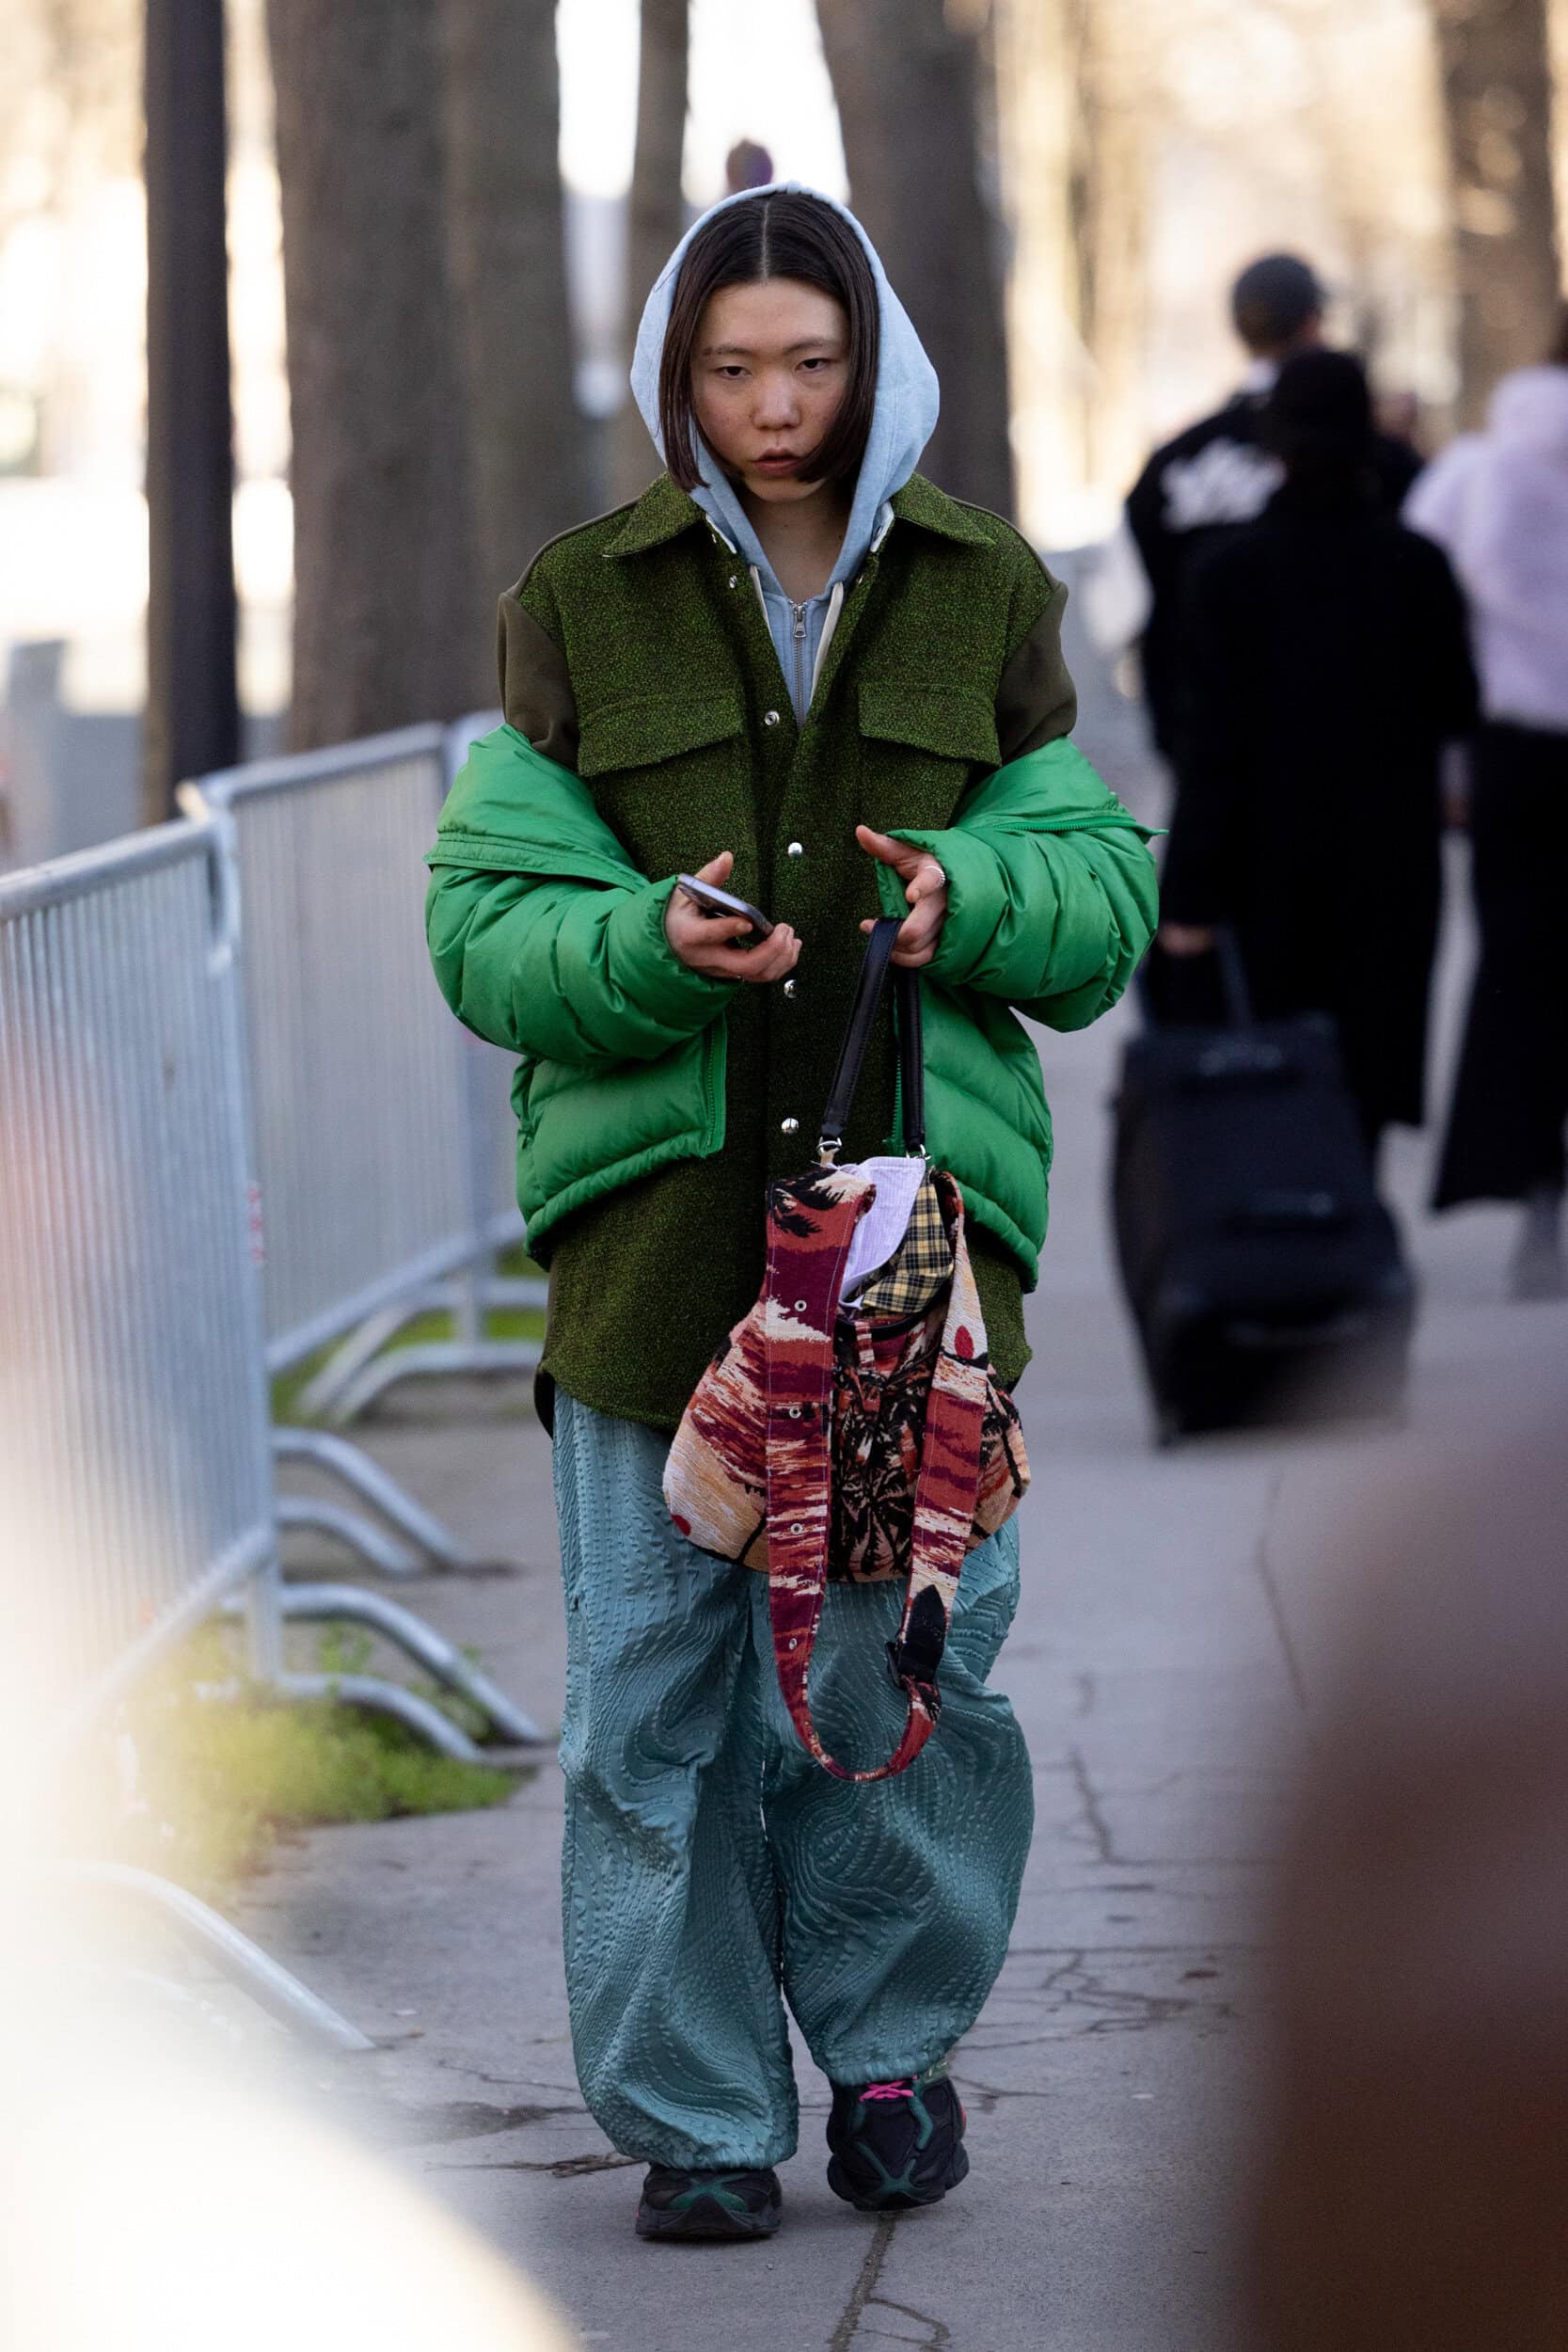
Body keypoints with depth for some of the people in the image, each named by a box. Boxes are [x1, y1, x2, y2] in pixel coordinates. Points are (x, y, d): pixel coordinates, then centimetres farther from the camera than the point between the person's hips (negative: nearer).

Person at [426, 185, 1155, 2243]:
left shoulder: (988, 598, 9)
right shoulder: (584, 605, 6)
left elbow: (1109, 897, 9)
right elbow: (485, 921, 2)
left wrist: (968, 892, -12)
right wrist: (651, 943, -18)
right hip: (659, 1205, 0)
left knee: (909, 1657, 1)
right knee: (656, 1688, 1)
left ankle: (892, 2041, 25)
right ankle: (697, 2112, 14)